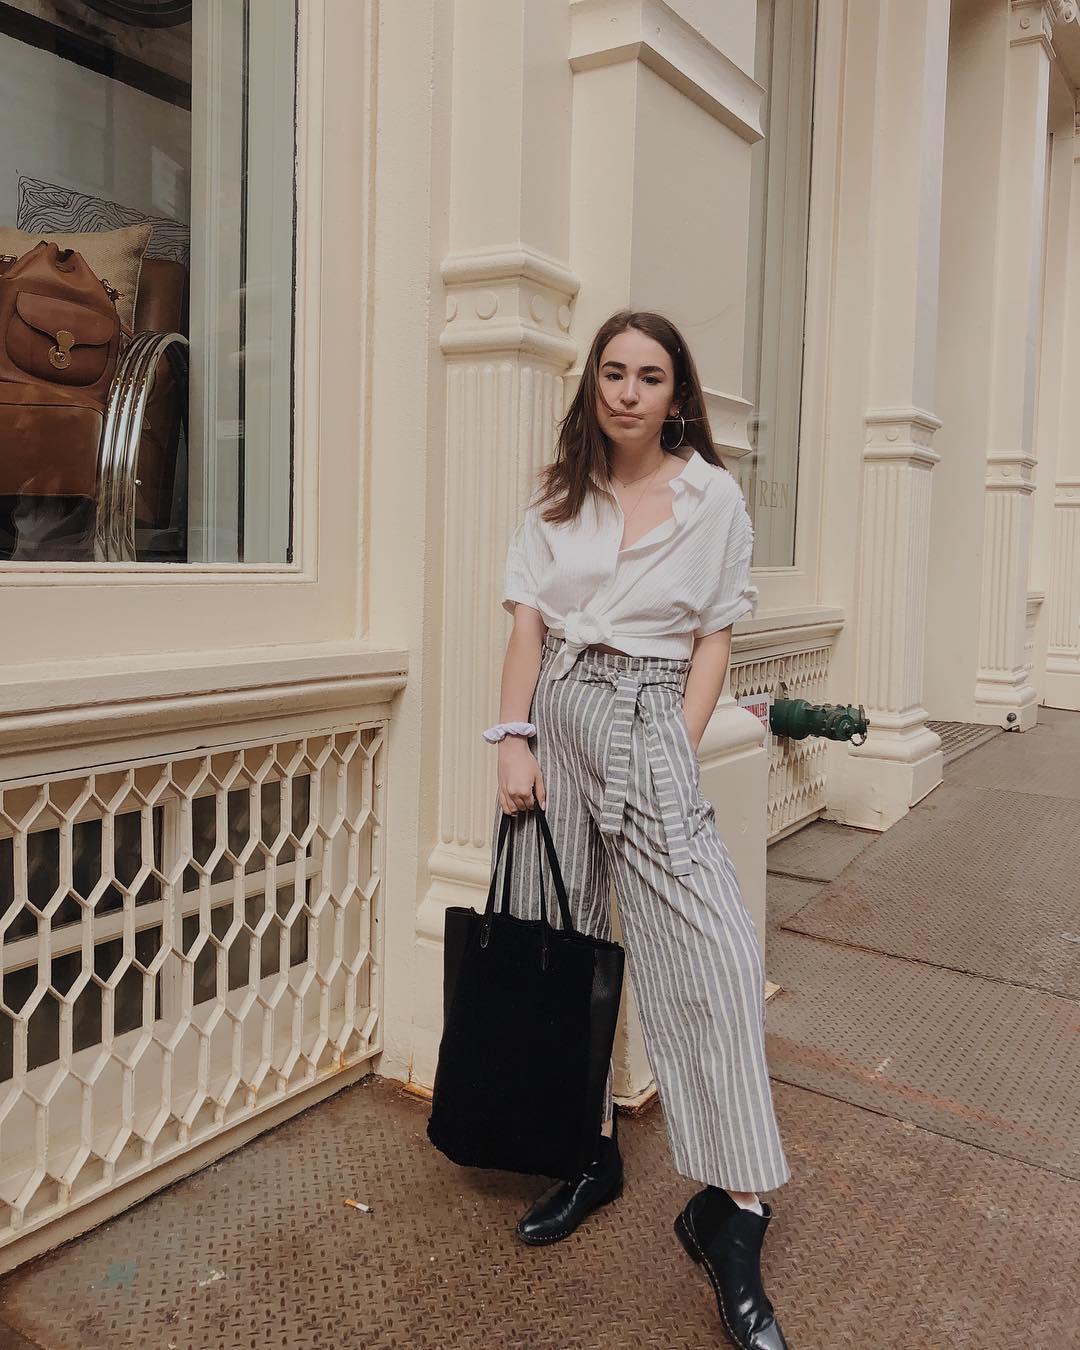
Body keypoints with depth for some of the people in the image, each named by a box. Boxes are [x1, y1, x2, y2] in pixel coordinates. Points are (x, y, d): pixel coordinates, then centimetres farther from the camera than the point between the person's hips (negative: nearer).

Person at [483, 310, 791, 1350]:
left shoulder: (712, 496, 4)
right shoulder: (559, 493, 10)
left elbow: (712, 640, 2)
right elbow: (528, 622, 5)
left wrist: (678, 756, -7)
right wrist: (514, 738, -6)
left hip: (651, 720, -3)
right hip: (557, 716, 3)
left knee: (712, 957, -13)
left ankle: (731, 1214, -2)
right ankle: (591, 1154, 24)